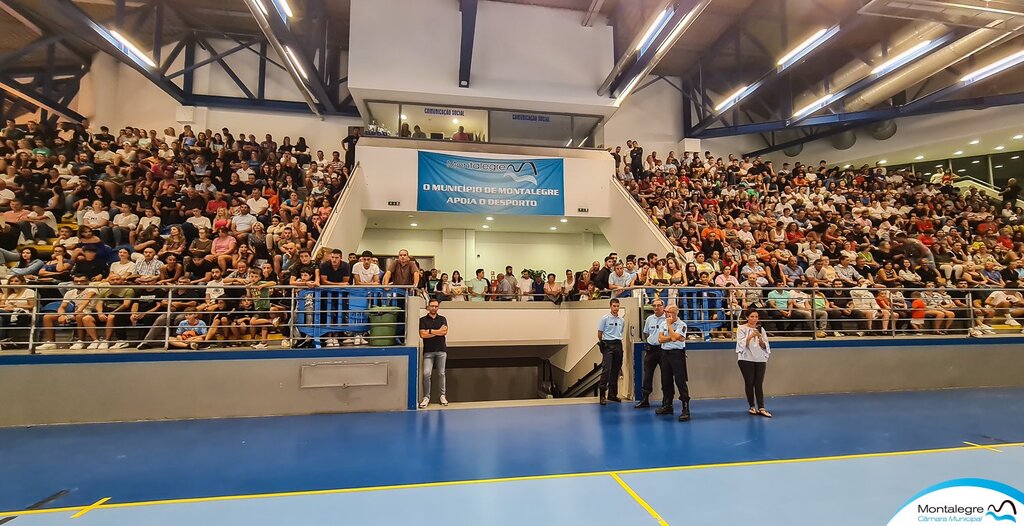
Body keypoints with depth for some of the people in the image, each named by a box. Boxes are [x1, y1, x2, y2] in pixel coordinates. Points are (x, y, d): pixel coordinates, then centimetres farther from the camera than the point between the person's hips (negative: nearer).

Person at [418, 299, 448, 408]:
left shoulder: (442, 319, 10)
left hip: (441, 350, 2)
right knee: (426, 373, -9)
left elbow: (445, 332, -6)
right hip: (428, 351, -1)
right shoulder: (423, 320, 4)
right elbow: (422, 335, -9)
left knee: (441, 374, 6)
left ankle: (443, 395, 17)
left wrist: (430, 331, -9)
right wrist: (438, 332, -7)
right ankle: (426, 397, 4)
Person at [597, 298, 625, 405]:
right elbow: (599, 333, -2)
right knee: (606, 369, -14)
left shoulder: (622, 320, 10)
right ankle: (602, 394, -13)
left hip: (618, 345, 6)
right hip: (608, 345, -6)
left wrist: (617, 340, 13)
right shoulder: (605, 318, -6)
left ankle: (612, 394, 19)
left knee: (616, 370, 10)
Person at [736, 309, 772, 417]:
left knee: (759, 384, 0)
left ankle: (761, 408, -1)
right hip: (746, 359, -3)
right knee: (749, 383, 1)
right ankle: (752, 407, 13)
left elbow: (764, 346, 6)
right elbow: (741, 343, -10)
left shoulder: (761, 329, 11)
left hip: (760, 359, 3)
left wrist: (760, 338, -13)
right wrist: (751, 336, -22)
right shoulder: (741, 328, 0)